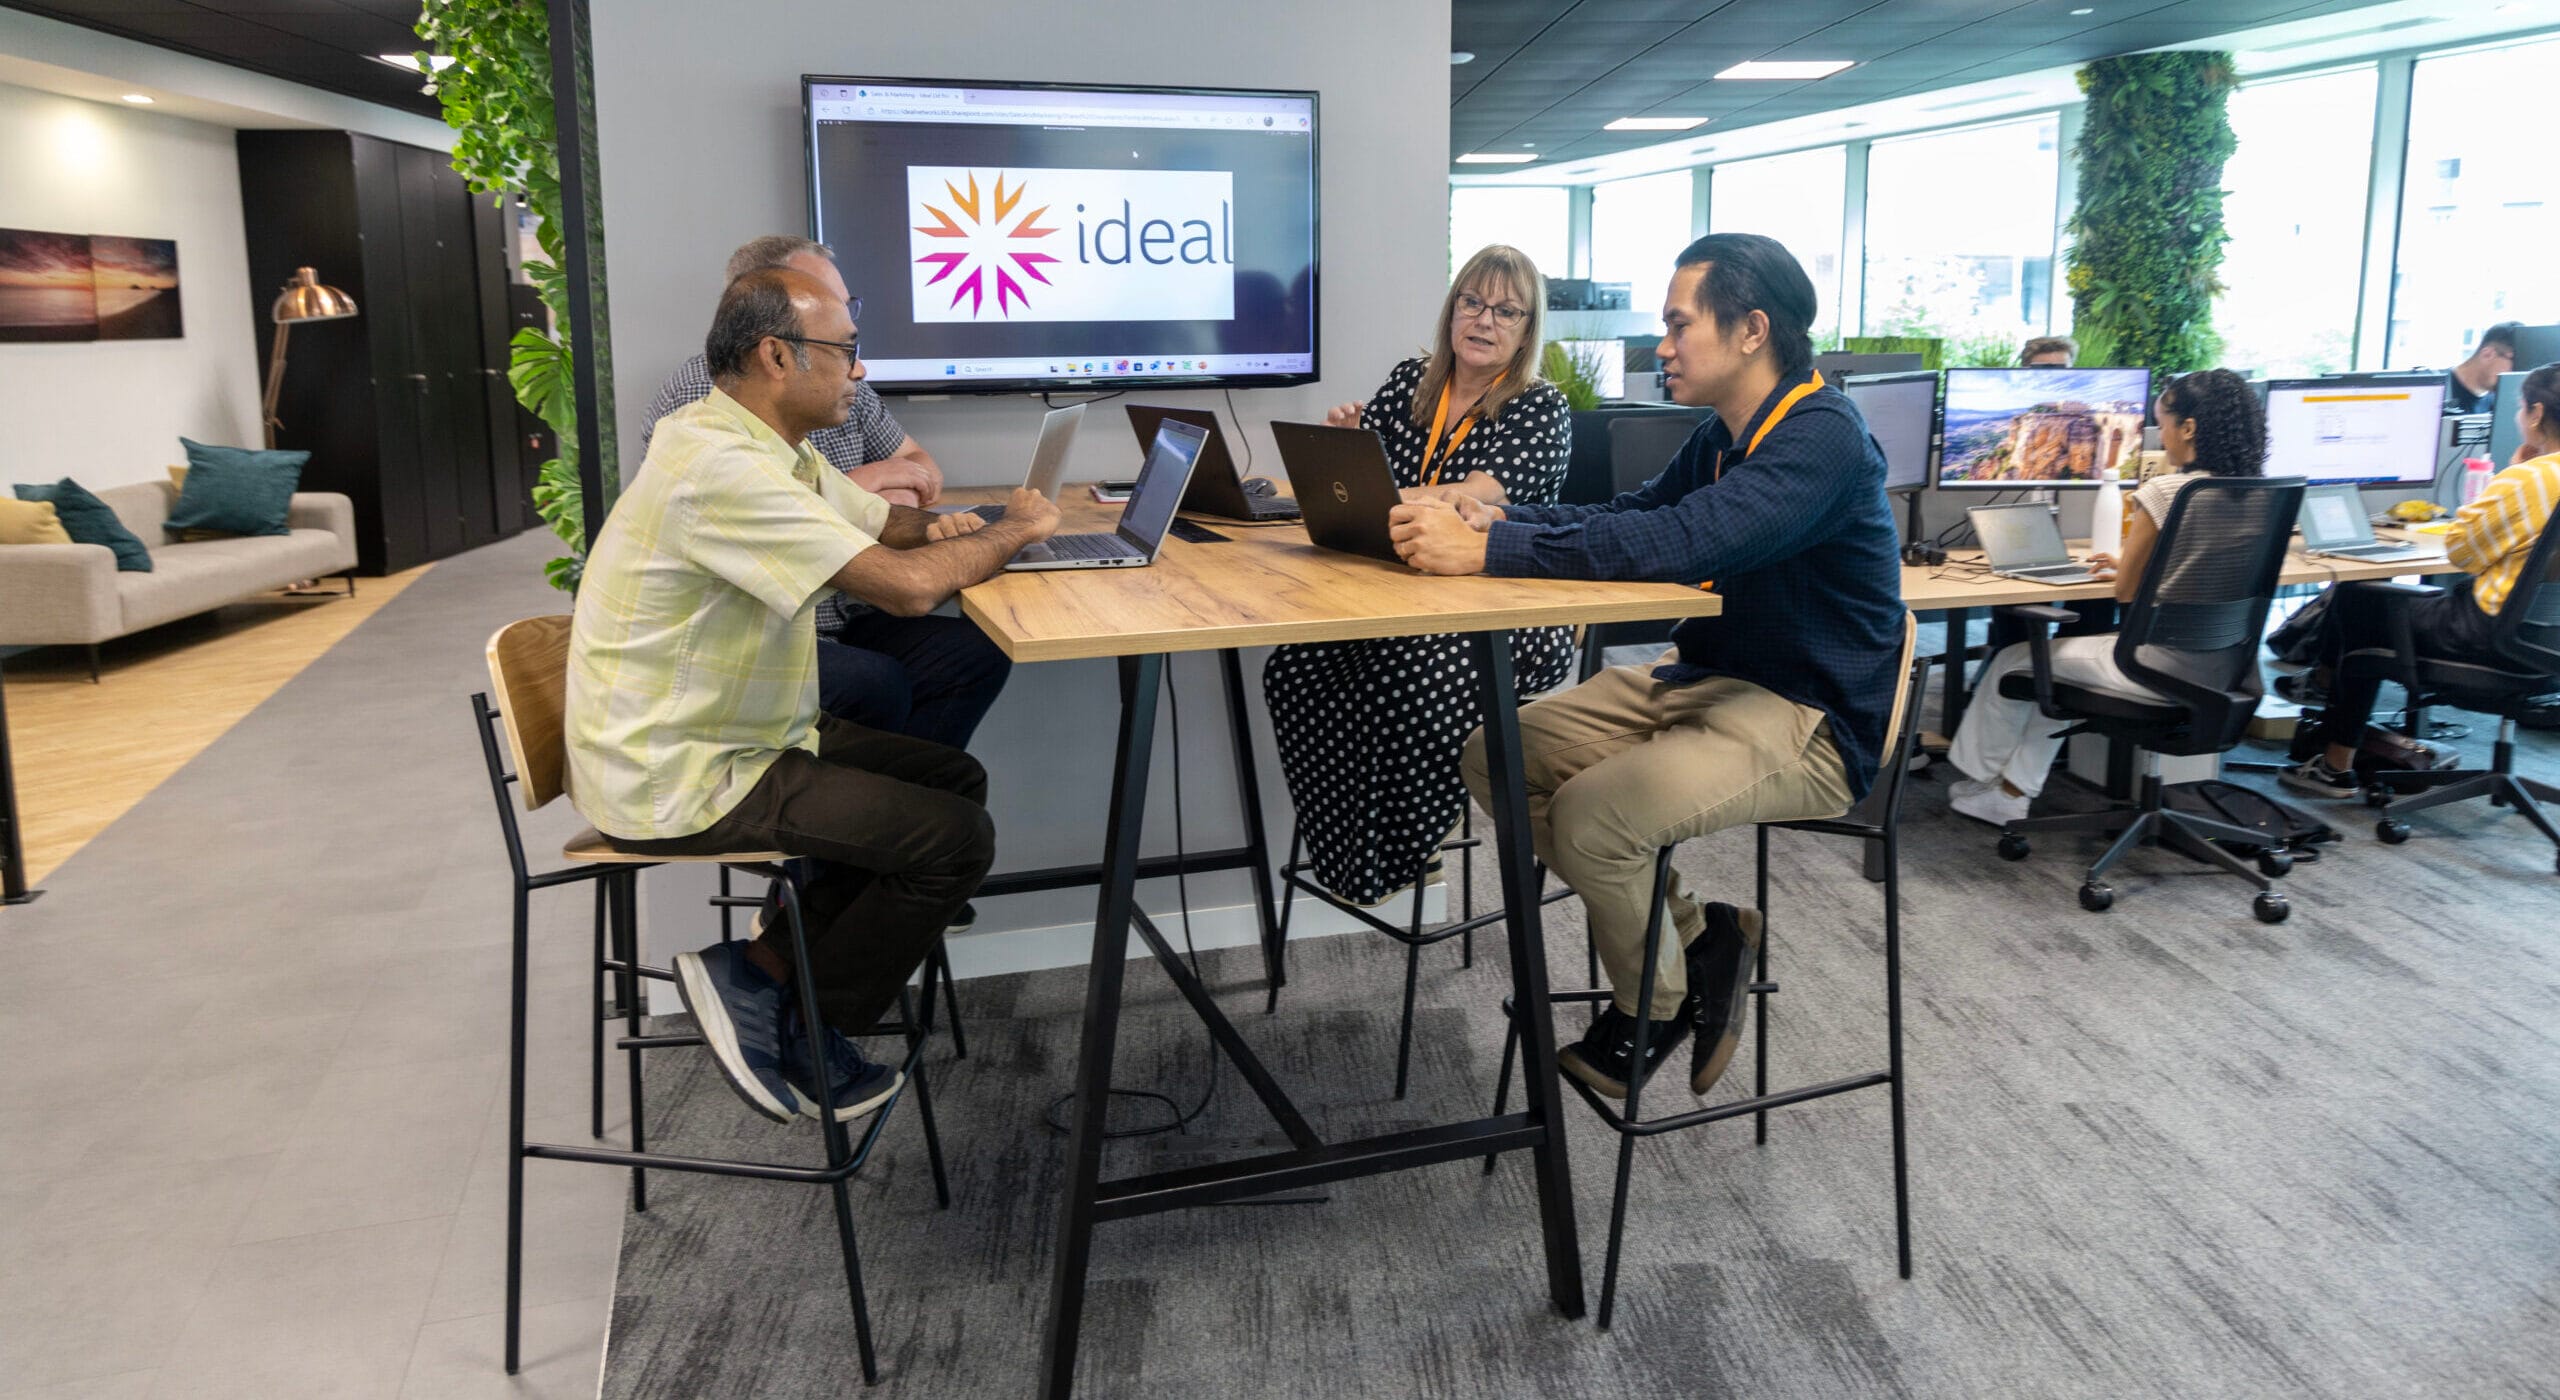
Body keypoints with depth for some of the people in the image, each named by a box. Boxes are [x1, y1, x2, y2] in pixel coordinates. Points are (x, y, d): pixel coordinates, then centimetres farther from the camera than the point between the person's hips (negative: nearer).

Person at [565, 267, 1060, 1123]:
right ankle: (771, 995, 4)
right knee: (956, 838, -12)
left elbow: (887, 524, 21)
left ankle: (774, 966, 9)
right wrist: (1014, 531, -13)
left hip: (736, 734, 10)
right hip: (677, 783, -10)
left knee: (956, 779, 11)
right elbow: (907, 586, -30)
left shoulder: (774, 446, 7)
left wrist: (940, 528, -2)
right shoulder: (720, 464, -25)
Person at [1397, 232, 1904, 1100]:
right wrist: (1499, 521, -2)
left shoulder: (1823, 438, -21)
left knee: (1591, 811, -29)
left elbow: (1676, 542, -35)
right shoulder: (1725, 435, 9)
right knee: (1494, 757, 0)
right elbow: (1631, 516, 17)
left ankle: (1654, 1007, 3)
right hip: (1702, 680, 10)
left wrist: (1487, 551, -36)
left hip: (1804, 723, -9)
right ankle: (1695, 936, 8)